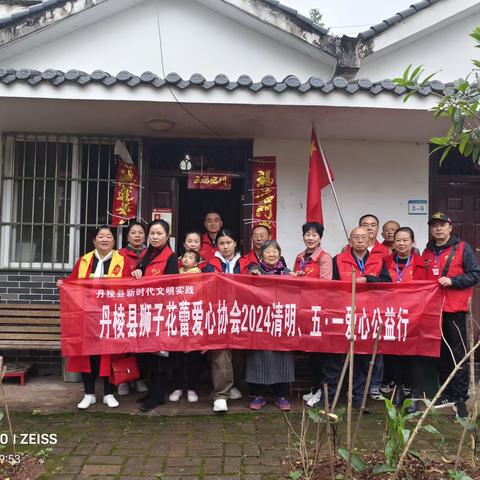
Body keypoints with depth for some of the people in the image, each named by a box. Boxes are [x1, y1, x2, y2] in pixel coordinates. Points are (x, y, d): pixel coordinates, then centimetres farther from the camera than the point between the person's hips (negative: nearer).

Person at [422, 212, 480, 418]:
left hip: (455, 310, -5)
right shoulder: (427, 252, 14)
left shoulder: (462, 248, -1)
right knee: (441, 354, 12)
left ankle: (460, 398, 5)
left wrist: (452, 280, -16)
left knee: (458, 354, -2)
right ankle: (446, 394, 22)